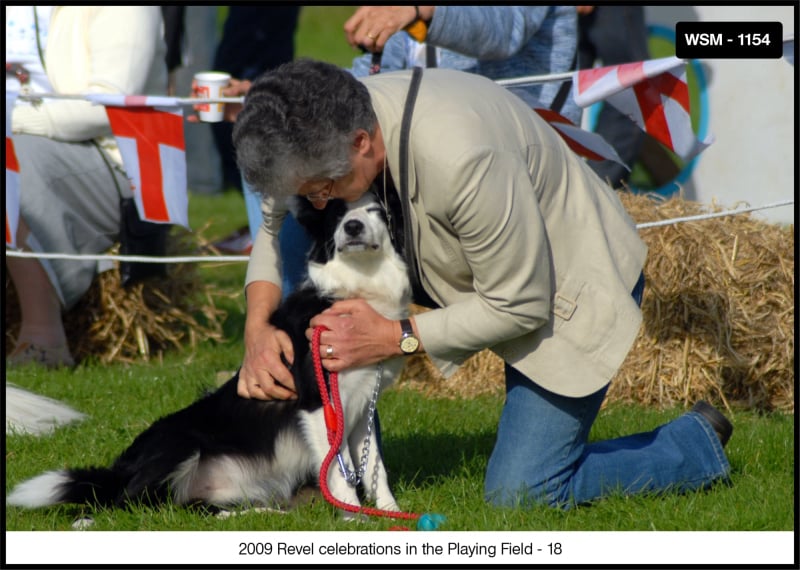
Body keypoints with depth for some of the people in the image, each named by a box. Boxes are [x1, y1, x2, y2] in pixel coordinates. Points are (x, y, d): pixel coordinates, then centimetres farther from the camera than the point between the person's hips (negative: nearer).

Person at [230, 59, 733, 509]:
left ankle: (696, 443, 11)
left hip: (570, 284, -7)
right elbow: (274, 232, 0)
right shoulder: (325, 132, -18)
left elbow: (520, 305, -28)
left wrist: (394, 338, -27)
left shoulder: (459, 157, -40)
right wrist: (258, 328, -18)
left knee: (519, 493, -13)